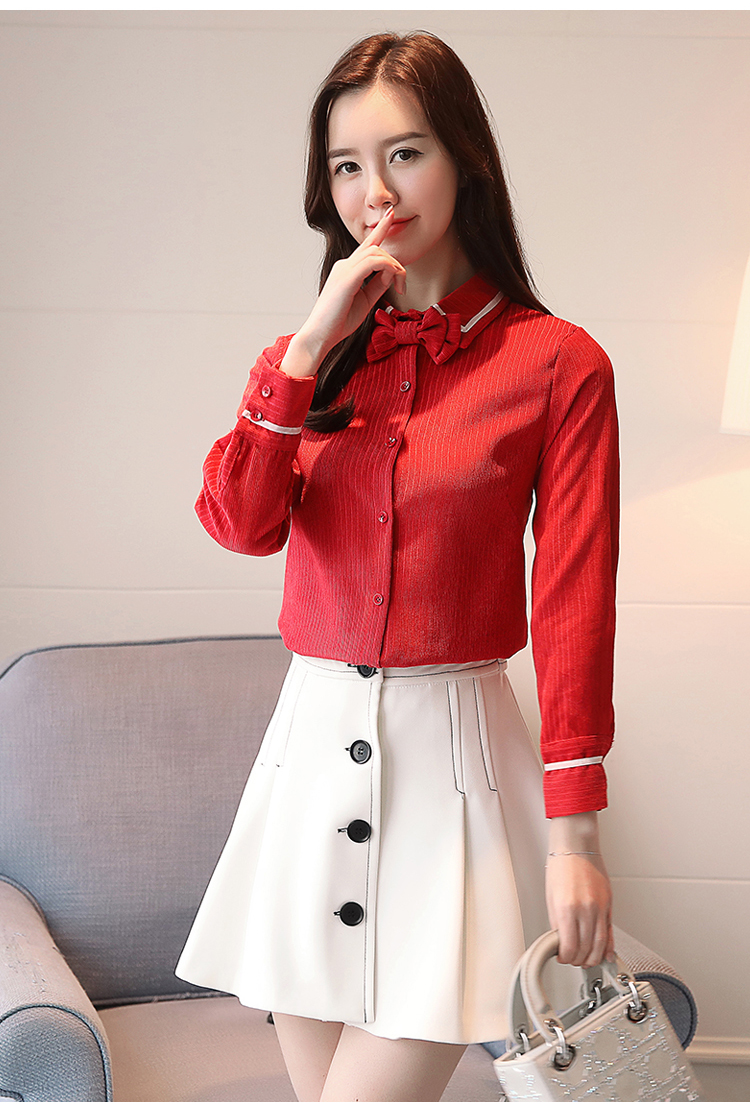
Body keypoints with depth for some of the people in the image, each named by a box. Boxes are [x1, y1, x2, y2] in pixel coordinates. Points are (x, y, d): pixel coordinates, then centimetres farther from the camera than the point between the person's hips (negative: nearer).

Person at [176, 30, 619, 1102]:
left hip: (454, 752, -4)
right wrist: (314, 346, -12)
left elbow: (575, 601, -6)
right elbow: (240, 521, -6)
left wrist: (574, 832, -8)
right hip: (312, 742, 4)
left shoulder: (556, 363, -4)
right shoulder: (304, 356, 10)